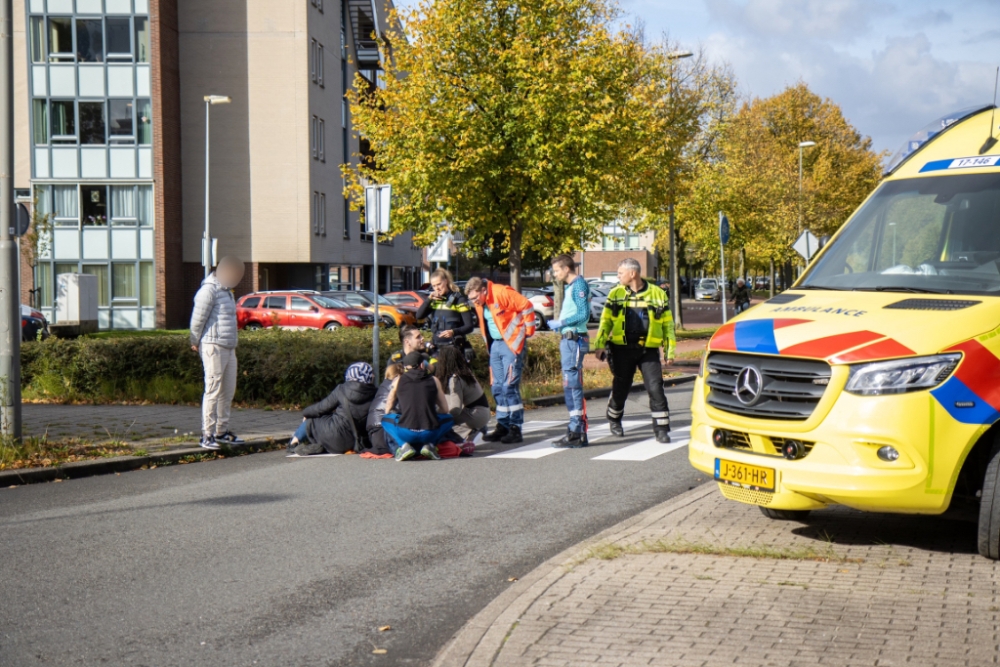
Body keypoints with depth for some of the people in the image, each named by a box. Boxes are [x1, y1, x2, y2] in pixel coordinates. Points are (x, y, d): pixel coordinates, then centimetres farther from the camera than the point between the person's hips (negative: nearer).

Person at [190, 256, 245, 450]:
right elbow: (197, 320, -10)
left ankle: (222, 432, 21)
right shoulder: (209, 290, -11)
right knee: (213, 390, -8)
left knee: (228, 391, 12)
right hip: (214, 347, -9)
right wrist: (196, 343, 0)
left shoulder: (226, 290, 19)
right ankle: (207, 435, -5)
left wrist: (233, 343, 14)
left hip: (229, 348, 9)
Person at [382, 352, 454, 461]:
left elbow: (388, 410, 21)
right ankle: (430, 444, 7)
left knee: (385, 419, 31)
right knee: (448, 418, 32)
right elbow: (444, 409, 19)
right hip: (430, 434, 1)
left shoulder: (398, 380, 13)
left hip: (405, 433, -1)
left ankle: (404, 445, 5)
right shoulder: (434, 380, 13)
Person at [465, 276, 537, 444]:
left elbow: (527, 307, -13)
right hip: (495, 345, 8)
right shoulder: (479, 303, 8)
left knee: (509, 386, -10)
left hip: (512, 343, -8)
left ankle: (515, 429, -6)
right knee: (497, 387, 9)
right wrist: (489, 344, 13)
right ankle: (502, 426, 17)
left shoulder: (502, 293, -17)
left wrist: (527, 330, -6)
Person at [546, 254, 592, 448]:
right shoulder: (570, 286, 18)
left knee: (573, 386, -10)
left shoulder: (579, 285, -11)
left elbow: (584, 314, -19)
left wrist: (561, 322, -15)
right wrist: (559, 324, 10)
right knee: (570, 387, 12)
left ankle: (577, 434, -9)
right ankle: (576, 430, 18)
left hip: (575, 340, -10)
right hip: (569, 339, 10)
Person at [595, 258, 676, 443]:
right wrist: (600, 344, -2)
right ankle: (614, 419, 35)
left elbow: (668, 324, 8)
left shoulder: (657, 294, 4)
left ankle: (661, 429, -3)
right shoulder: (616, 294, 6)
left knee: (656, 388, -9)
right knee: (621, 388, 10)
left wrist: (670, 350, 4)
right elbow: (605, 321, 9)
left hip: (648, 350, -1)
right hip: (622, 349, 1)